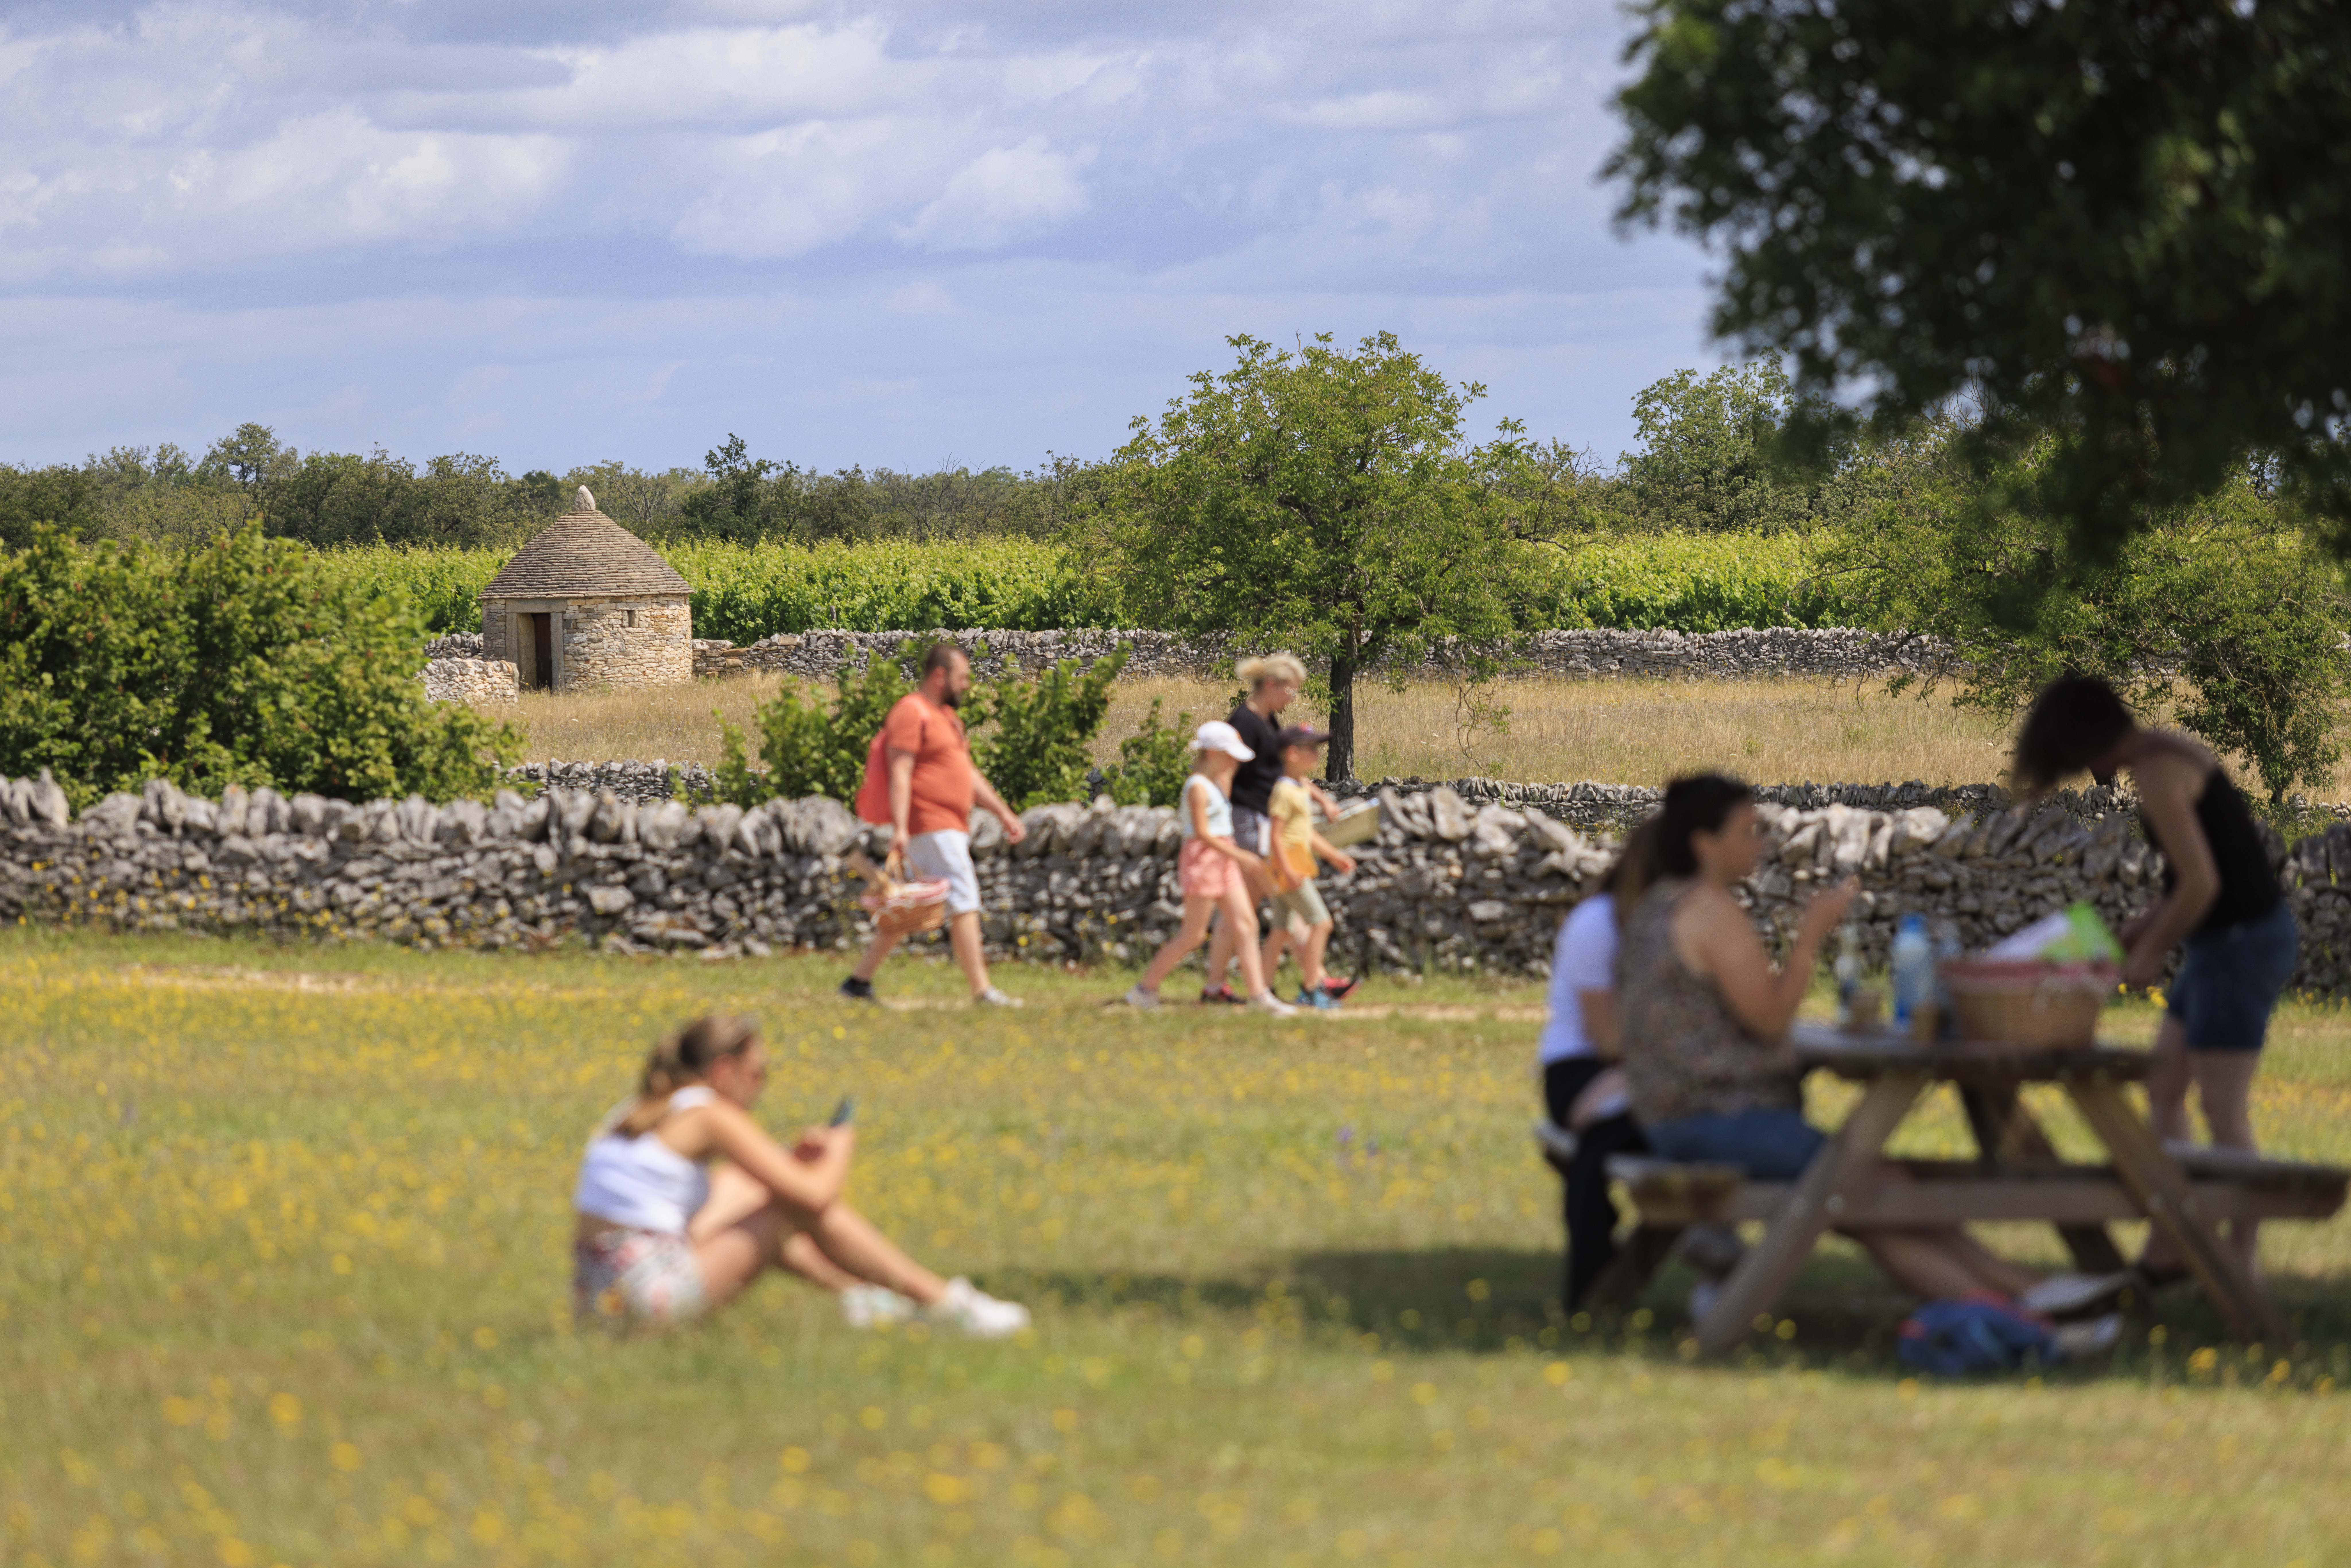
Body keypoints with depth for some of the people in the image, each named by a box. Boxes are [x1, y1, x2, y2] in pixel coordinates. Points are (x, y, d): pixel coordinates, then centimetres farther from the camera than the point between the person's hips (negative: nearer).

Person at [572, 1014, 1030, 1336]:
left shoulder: (640, 1112, 18)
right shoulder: (710, 1114, -8)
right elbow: (815, 1193, -12)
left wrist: (791, 1158, 19)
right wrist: (841, 1148, 11)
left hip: (593, 1293, 9)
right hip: (649, 1293, -9)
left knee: (739, 1189, 26)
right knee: (805, 1207, -1)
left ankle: (855, 1291, 29)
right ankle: (941, 1301, 8)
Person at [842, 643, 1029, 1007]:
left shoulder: (945, 716, 22)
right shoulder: (911, 712, -10)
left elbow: (968, 774, 27)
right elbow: (900, 773, -18)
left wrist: (1003, 812, 22)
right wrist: (900, 828, -26)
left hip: (952, 827, 10)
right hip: (929, 826, -10)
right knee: (964, 900, -14)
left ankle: (860, 980, 16)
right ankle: (982, 991, -16)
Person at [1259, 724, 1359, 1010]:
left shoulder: (1301, 789, 17)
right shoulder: (1285, 791, -14)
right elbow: (1277, 834, -20)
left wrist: (1334, 855, 22)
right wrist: (1288, 871, -26)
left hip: (1297, 867, 10)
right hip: (1289, 864, -10)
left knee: (1282, 931, 11)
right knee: (1321, 922, -10)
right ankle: (1310, 989, -8)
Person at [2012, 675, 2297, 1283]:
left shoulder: (2157, 773, -18)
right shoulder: (2169, 751, 13)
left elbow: (2201, 883, -22)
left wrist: (2152, 950, -9)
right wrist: (2148, 926, 12)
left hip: (2243, 942, -10)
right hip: (2227, 940, 10)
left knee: (2223, 1110, -6)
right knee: (2163, 1092, 14)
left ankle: (2242, 1267, -1)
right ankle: (2166, 1250, 18)